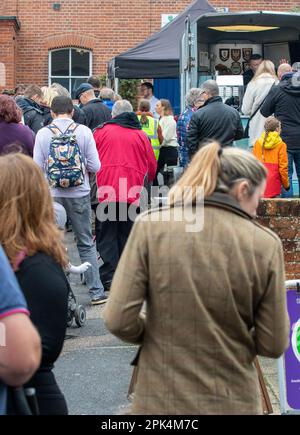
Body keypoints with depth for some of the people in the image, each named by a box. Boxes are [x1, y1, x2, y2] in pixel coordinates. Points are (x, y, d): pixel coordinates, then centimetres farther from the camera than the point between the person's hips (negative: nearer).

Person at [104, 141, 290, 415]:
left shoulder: (150, 226, -7)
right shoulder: (265, 243, -7)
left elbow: (118, 319, -10)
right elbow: (273, 345, -3)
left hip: (160, 401, 0)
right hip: (233, 402, 0)